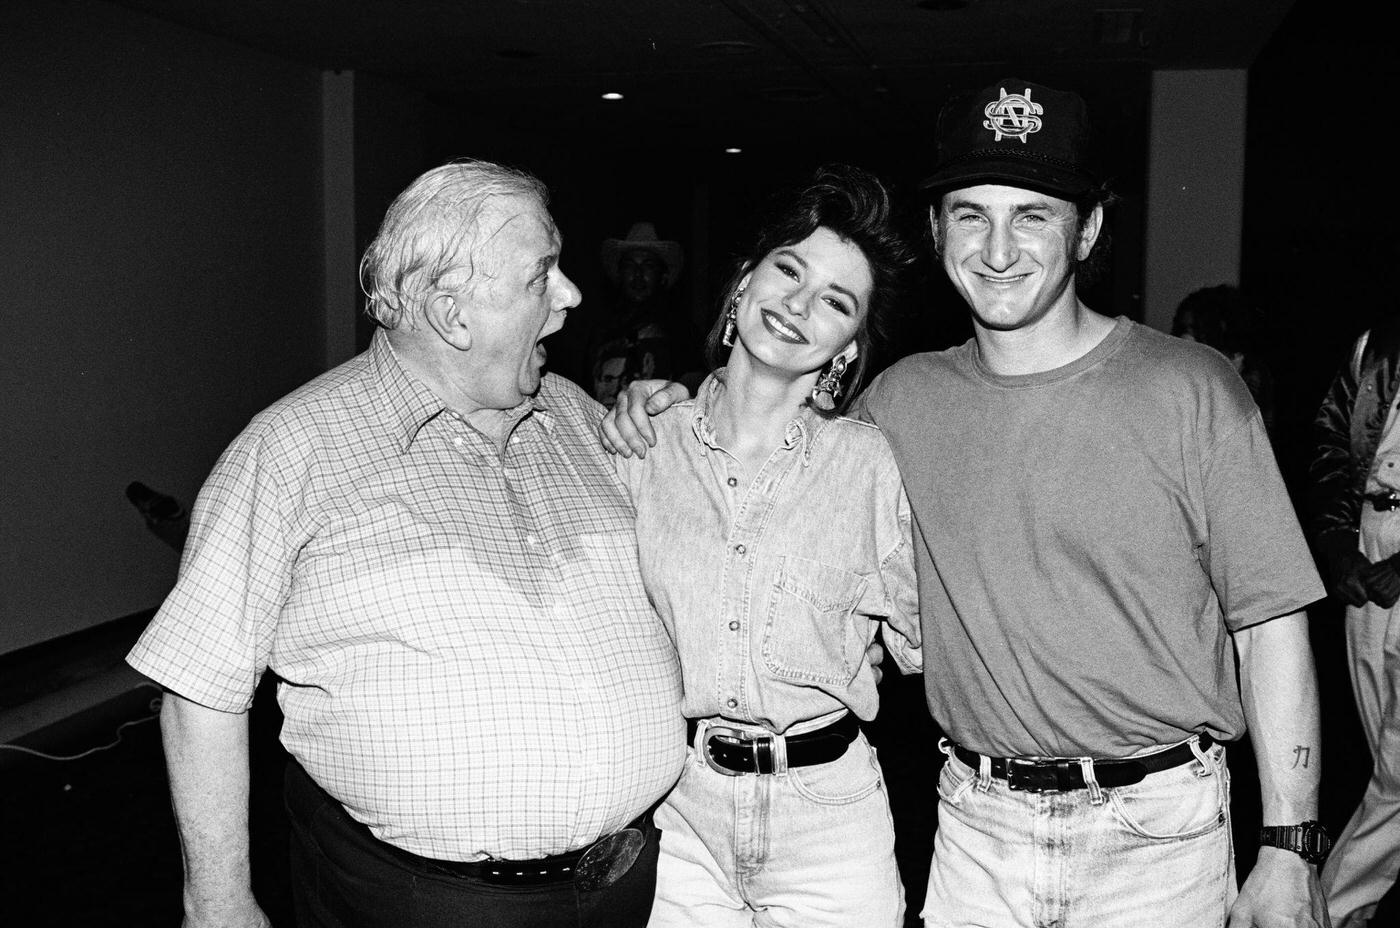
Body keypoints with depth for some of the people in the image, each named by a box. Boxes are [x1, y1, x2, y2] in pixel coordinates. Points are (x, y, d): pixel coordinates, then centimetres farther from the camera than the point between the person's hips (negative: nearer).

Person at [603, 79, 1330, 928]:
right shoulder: (903, 399, 1)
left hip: (1157, 828, -2)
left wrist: (1290, 851, -8)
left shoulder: (1190, 389, -9)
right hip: (977, 825, 3)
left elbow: (1270, 626, -7)